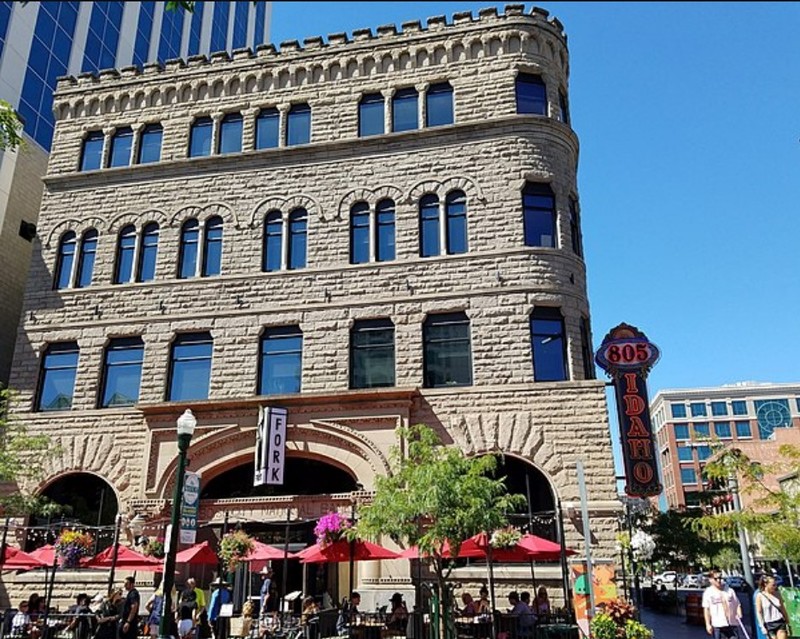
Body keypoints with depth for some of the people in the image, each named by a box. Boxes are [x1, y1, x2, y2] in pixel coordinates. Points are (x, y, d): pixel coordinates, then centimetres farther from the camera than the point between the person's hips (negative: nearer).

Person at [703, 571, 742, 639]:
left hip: (732, 624, 3)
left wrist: (739, 614, -10)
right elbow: (706, 609, -2)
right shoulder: (708, 592, -3)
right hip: (717, 625, -2)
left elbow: (737, 604, 10)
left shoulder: (729, 591, 6)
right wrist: (708, 624, -6)